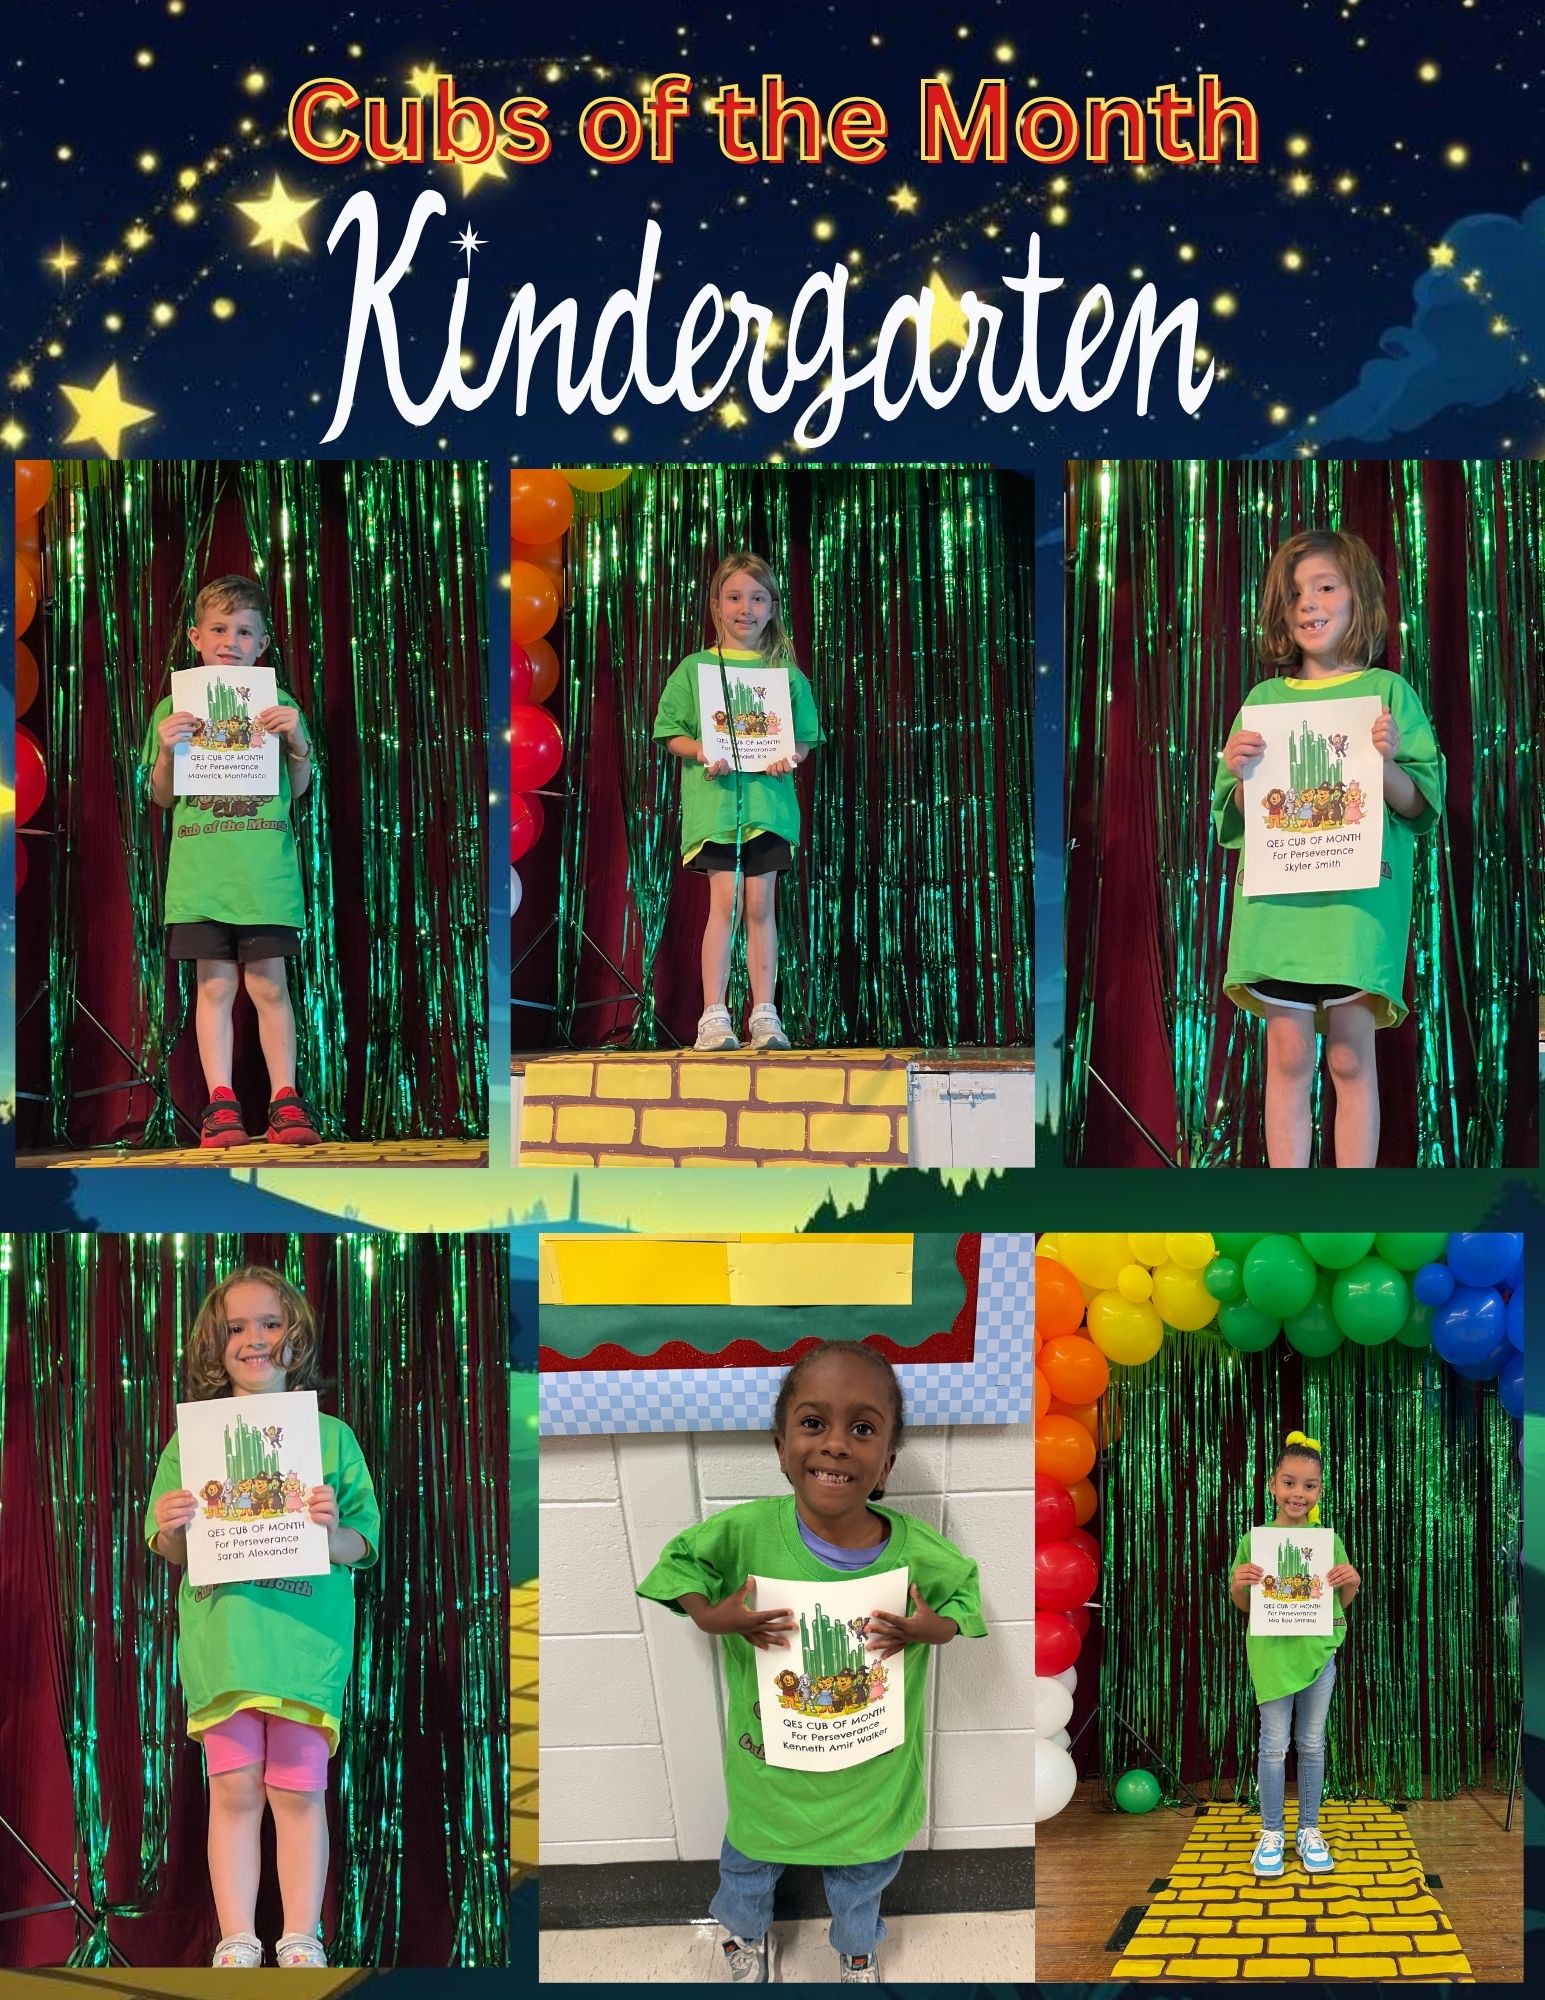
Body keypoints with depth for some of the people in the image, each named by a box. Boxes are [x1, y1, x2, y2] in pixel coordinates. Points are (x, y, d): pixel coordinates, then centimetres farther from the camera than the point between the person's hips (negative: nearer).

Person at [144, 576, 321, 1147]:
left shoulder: (278, 704, 10)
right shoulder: (173, 710, 9)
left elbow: (297, 789, 11)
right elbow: (163, 798, 10)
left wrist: (298, 742, -7)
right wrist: (166, 751, -8)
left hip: (265, 870, 0)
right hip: (200, 870, 0)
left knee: (268, 982, -1)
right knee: (214, 984, 0)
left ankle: (284, 1099, 4)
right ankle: (220, 1102, 3)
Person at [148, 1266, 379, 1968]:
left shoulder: (331, 1435, 7)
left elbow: (362, 1548, 5)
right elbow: (172, 1555, 13)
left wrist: (333, 1530, -16)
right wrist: (169, 1529, -9)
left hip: (306, 1629, -1)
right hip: (221, 1630, 1)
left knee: (298, 1791, 1)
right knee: (233, 1788, 1)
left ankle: (301, 1943, 10)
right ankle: (236, 1944, 9)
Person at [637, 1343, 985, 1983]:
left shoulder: (918, 1552, -24)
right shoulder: (743, 1532, -27)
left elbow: (964, 1593, -3)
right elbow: (680, 1560, -7)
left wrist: (929, 1630, -21)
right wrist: (709, 1616, -24)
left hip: (869, 1779, 1)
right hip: (765, 1769, 0)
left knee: (861, 1880, 30)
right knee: (747, 1863, 29)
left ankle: (857, 1948, 64)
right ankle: (746, 1932, 65)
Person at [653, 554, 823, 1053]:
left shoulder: (786, 673, 10)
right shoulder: (694, 668, 6)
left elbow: (805, 739, 12)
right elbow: (671, 734, 6)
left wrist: (790, 758, -9)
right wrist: (701, 752, -13)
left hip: (768, 799, 2)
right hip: (714, 797, -2)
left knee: (761, 904, 2)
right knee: (725, 901, -8)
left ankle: (764, 1015, 8)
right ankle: (714, 1017, -4)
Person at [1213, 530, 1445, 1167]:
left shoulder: (1387, 692, 6)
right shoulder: (1264, 699, 14)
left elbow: (1420, 805, 2)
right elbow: (1232, 818, 15)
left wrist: (1387, 762, -17)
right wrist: (1238, 773, -5)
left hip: (1358, 898, -2)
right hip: (1276, 897, 3)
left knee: (1351, 1057, -2)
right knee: (1287, 1055, 2)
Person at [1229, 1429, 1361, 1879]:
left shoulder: (1329, 1540, 1)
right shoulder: (1255, 1538, -3)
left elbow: (1341, 1603, 8)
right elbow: (1243, 1605, 4)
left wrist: (1352, 1581, -12)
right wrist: (1238, 1583, -17)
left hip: (1319, 1651, 2)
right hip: (1272, 1652, -1)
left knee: (1312, 1744, 11)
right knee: (1274, 1745, 5)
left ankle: (1309, 1831, 23)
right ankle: (1271, 1833, 17)